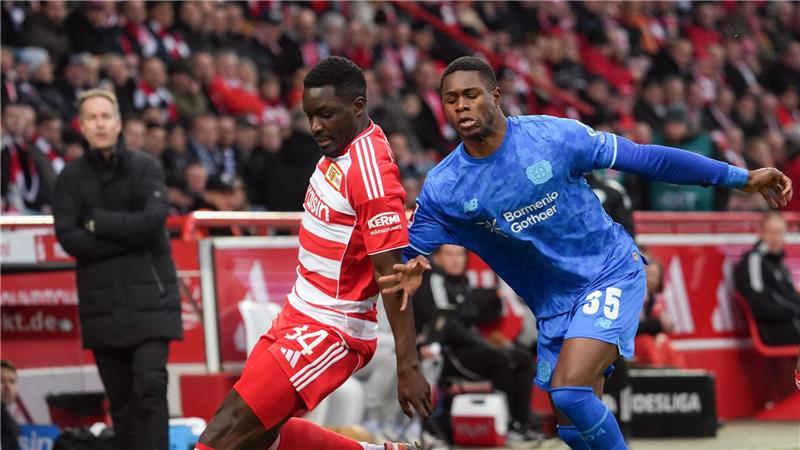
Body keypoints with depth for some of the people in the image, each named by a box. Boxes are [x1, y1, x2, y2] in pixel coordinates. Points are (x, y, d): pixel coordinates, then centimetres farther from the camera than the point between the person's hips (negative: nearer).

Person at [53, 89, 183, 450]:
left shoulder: (145, 167, 3)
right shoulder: (71, 177, 7)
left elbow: (153, 220, -11)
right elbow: (68, 238, -4)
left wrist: (98, 222, -6)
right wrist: (128, 236, -10)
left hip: (150, 295, -2)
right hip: (101, 303, 2)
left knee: (150, 386, -15)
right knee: (120, 399, 5)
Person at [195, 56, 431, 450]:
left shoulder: (369, 169, -22)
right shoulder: (340, 148, 5)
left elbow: (393, 275, -24)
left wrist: (407, 367, -25)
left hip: (329, 330, -10)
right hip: (299, 314, 10)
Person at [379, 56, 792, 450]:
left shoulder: (552, 135, -15)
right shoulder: (442, 189, -8)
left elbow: (643, 158, -10)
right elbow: (408, 255, 0)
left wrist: (742, 178, -8)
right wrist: (410, 273, -27)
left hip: (611, 275, -4)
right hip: (553, 305, 4)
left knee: (568, 391, -25)